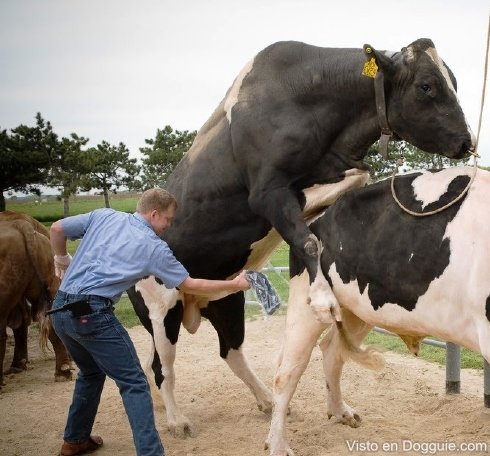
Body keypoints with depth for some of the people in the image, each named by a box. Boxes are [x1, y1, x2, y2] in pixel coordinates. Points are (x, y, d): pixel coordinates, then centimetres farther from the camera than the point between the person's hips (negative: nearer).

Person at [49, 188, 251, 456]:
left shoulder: (103, 217, 13)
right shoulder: (155, 247, 0)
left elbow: (57, 229, 12)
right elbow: (190, 286, 9)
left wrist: (62, 260, 29)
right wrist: (234, 285, 20)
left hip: (60, 310, 7)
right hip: (91, 312, -7)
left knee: (91, 372, 28)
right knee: (133, 383, -1)